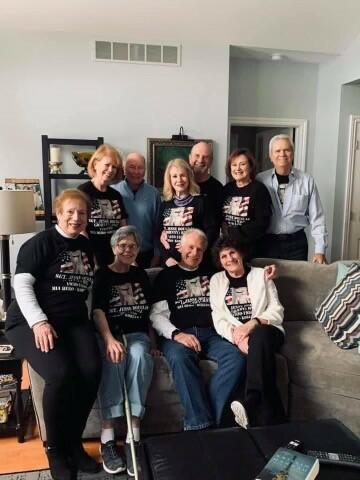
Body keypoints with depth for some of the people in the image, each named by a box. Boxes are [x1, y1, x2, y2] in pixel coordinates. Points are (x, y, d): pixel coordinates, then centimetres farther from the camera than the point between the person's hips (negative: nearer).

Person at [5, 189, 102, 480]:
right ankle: (55, 449, -4)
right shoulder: (39, 243, -3)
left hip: (74, 320, 5)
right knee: (61, 374, -29)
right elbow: (22, 285, -9)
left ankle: (74, 443, 0)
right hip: (31, 323, -5)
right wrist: (39, 322, -21)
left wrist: (90, 321, 12)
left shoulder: (86, 246, 16)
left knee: (92, 370, -22)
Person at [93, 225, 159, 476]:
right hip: (108, 333, -2)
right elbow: (98, 310, -10)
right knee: (114, 357, -36)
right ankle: (108, 438, -31)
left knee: (139, 355, -33)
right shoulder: (102, 275, 5)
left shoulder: (141, 274, 17)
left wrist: (153, 342, 6)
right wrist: (110, 339, -27)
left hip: (137, 334, 2)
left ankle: (134, 436, -33)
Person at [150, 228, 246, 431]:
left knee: (237, 357, -27)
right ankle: (202, 422, -29)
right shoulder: (166, 275, 15)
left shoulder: (211, 273, 23)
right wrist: (176, 334, -12)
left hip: (212, 334, 3)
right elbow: (157, 315, 6)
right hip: (178, 335, -2)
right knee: (180, 357, -35)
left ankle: (197, 423, -26)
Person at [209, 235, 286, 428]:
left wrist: (253, 323, -16)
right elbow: (218, 318, 5)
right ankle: (271, 418, -39)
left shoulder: (260, 275, 14)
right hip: (235, 337, 0)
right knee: (259, 349, -35)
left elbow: (277, 311, 4)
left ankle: (251, 402, -48)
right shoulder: (217, 280, 16)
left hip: (266, 331, 0)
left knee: (259, 335, -38)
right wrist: (236, 335, -17)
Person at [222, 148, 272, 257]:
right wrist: (224, 227, -9)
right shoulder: (227, 189, 11)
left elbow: (261, 223, -12)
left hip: (249, 247, -4)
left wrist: (232, 231, -11)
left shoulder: (259, 189, -6)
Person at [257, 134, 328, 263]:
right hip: (267, 242, 0)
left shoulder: (307, 180, -1)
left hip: (296, 242, 1)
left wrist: (320, 250, -3)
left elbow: (316, 218, 0)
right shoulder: (260, 180, -2)